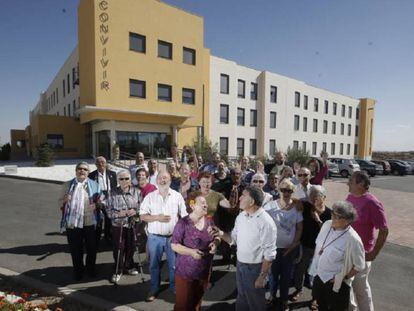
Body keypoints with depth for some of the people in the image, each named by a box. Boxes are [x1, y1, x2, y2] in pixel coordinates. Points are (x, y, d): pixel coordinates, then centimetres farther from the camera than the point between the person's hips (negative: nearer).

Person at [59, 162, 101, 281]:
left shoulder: (94, 185, 4)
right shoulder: (67, 185, 6)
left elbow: (100, 201, 6)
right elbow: (60, 203, 7)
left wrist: (96, 205, -15)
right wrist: (65, 200, -15)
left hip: (90, 223, 0)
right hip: (72, 223, 0)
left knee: (91, 248, 12)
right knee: (75, 250, 11)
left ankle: (91, 269, 34)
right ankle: (78, 271, 33)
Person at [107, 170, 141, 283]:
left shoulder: (136, 192, -3)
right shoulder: (113, 193, -5)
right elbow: (109, 211, -4)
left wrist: (135, 211, -18)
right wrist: (118, 214, -20)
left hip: (132, 225, 2)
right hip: (118, 226, -1)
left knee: (131, 247, 15)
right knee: (118, 249, 5)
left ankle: (129, 266, 38)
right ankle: (118, 271, 25)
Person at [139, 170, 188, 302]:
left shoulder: (177, 196, -2)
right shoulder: (150, 197, -3)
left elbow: (184, 216, 1)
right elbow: (142, 216, -3)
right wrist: (157, 217, -18)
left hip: (173, 237, 0)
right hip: (155, 237, 0)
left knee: (174, 264, 14)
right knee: (154, 265, 14)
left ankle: (175, 287, 36)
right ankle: (154, 289, 34)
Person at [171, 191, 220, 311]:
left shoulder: (209, 222, -2)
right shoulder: (183, 223, -18)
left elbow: (217, 237, 12)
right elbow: (174, 245, -16)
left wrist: (215, 243, -10)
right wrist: (191, 252, -27)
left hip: (204, 270, 5)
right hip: (186, 271, -4)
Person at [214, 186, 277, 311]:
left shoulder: (266, 222, -24)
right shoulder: (241, 216, -2)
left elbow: (269, 254, -20)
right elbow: (234, 239, 6)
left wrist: (262, 276, -16)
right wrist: (222, 234, -12)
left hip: (255, 268, -6)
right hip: (240, 265, 6)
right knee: (241, 301, 26)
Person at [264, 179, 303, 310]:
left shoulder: (296, 207, -8)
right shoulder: (271, 206, -15)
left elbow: (300, 228, 1)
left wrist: (294, 244, -3)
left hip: (290, 248, 2)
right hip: (274, 247, -1)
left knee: (286, 275, 18)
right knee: (273, 273, 16)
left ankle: (284, 299, 41)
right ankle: (272, 294, 43)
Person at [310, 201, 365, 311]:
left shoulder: (353, 239, -27)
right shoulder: (327, 225, -9)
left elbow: (359, 266, -15)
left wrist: (343, 278, -11)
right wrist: (314, 265, 7)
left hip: (336, 284, -5)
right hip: (319, 276, 5)